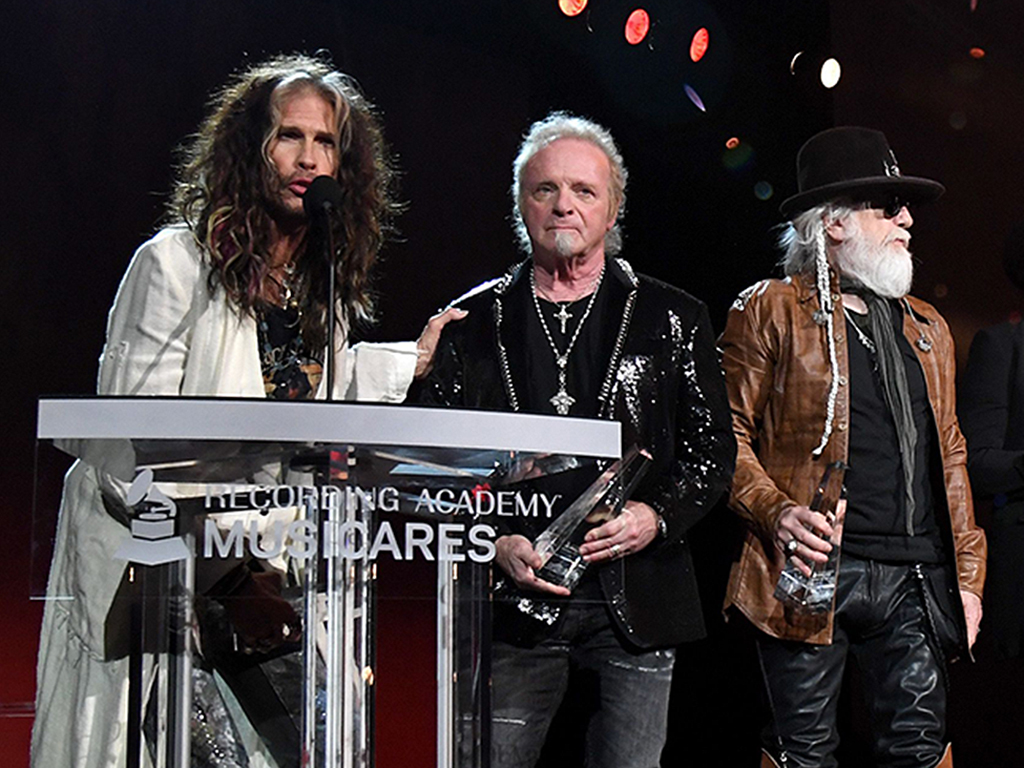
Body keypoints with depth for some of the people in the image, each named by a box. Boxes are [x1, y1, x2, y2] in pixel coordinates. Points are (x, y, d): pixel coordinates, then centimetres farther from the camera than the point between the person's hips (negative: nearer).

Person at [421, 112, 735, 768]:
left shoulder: (672, 319, 9)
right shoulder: (474, 322, 9)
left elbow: (714, 449, 8)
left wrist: (656, 516, -10)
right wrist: (497, 543, -7)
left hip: (636, 607, 0)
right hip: (513, 600, 0)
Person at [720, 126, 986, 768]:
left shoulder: (928, 328, 21)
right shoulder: (771, 311, 4)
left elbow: (950, 458, 21)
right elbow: (727, 435, -1)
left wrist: (968, 576, 15)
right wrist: (777, 512, -17)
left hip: (916, 582, 5)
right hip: (814, 570, -5)